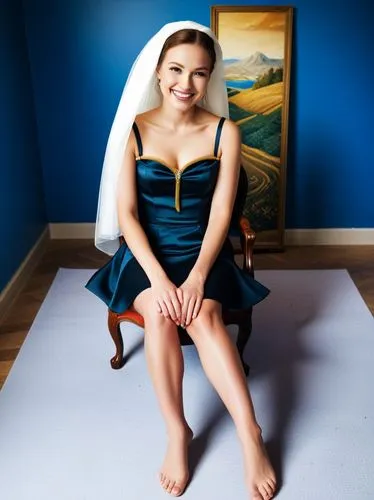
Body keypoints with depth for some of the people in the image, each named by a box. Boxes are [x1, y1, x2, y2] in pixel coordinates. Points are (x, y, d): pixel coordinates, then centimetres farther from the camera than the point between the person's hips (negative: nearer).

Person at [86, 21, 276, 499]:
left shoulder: (224, 132, -4)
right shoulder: (134, 129, -5)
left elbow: (220, 213, -7)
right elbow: (126, 212, -9)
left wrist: (197, 277, -20)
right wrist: (159, 278, -21)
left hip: (202, 251, 0)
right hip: (146, 252, 0)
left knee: (203, 314, -29)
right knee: (158, 312, -30)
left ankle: (249, 434, -24)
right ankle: (177, 432, -17)